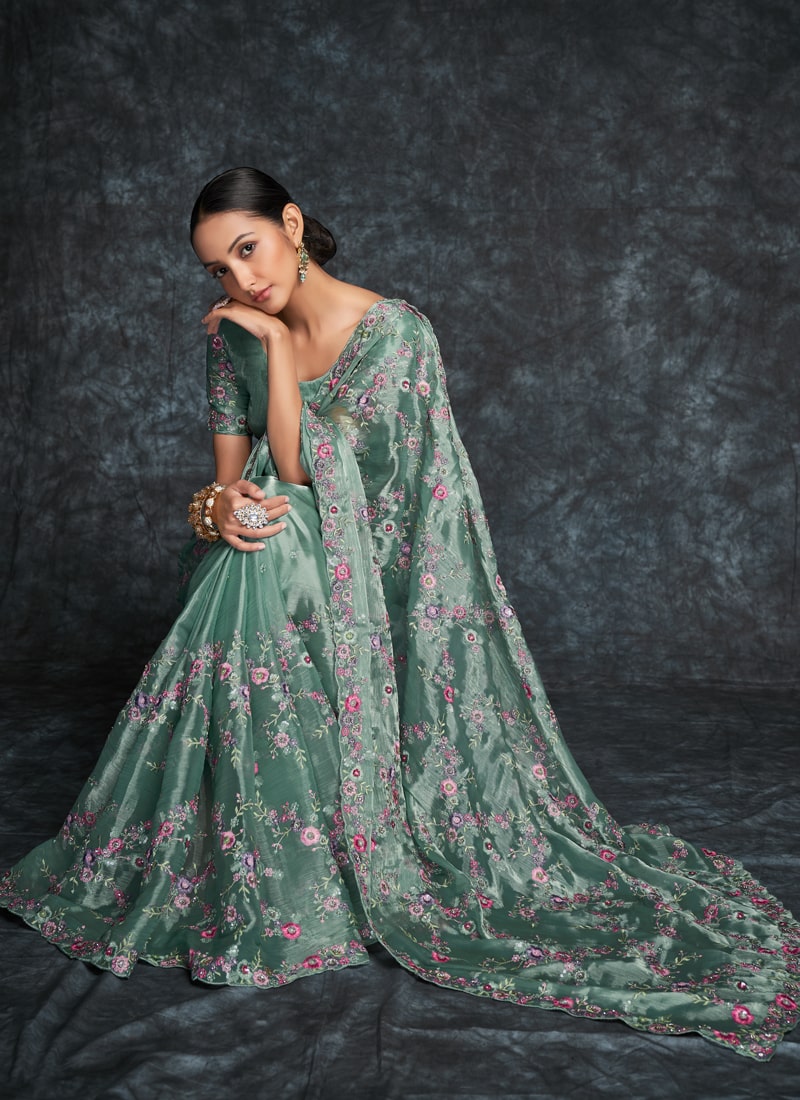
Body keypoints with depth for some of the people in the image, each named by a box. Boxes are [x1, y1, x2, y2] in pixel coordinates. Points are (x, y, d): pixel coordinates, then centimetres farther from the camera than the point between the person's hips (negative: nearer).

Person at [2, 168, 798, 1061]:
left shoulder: (393, 334, -14)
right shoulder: (233, 336, 4)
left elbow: (299, 470, -18)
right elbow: (229, 475, 5)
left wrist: (279, 340, -17)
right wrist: (214, 509, -19)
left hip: (353, 577, -5)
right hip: (261, 574, 5)